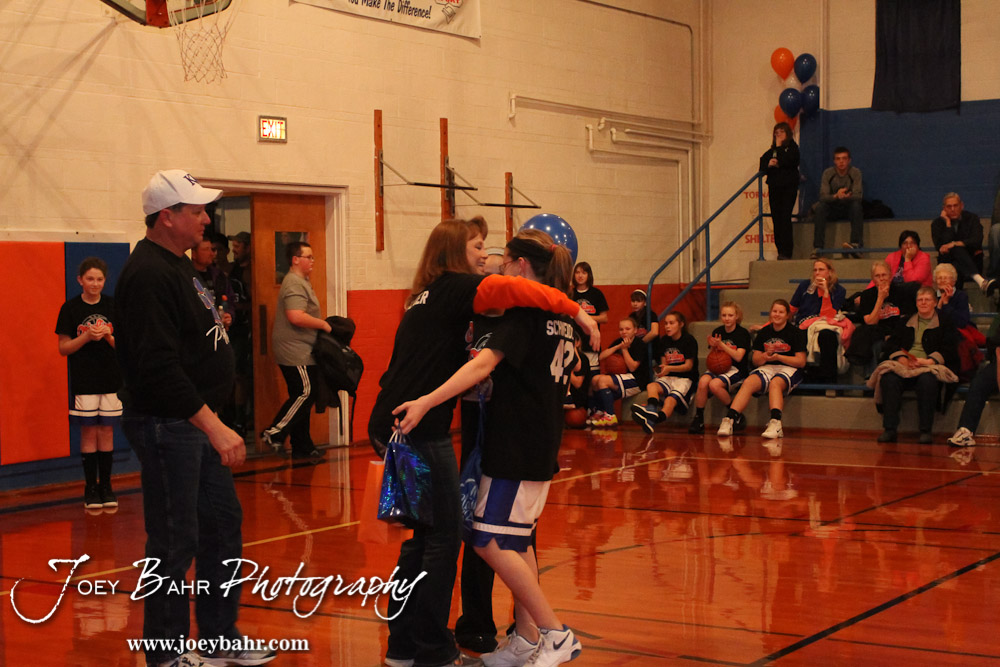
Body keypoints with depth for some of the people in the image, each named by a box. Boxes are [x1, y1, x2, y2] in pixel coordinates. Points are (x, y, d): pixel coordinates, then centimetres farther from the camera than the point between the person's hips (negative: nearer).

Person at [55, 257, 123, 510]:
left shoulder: (113, 306, 3)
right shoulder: (70, 308, -2)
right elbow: (63, 348, -2)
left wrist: (108, 336, -14)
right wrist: (86, 337, -16)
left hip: (111, 377, 2)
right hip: (83, 380, -2)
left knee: (106, 432, 5)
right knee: (89, 432, 1)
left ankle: (106, 486, 13)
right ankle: (90, 488, 9)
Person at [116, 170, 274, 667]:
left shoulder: (177, 265, 14)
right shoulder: (148, 275, -19)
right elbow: (160, 366, -27)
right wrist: (214, 428, -28)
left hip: (195, 420, 11)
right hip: (166, 424, -11)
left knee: (223, 523, 16)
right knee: (175, 542, -2)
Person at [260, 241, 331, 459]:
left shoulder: (301, 281, 20)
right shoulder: (294, 283, -15)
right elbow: (296, 317, -26)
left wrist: (321, 324, 16)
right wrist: (323, 324, -16)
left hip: (300, 352, 11)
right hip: (295, 352, -11)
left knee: (302, 396, 10)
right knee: (304, 392, -11)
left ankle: (302, 447, 14)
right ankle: (274, 433, -5)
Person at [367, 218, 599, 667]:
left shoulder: (430, 296, 20)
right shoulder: (455, 288, -7)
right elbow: (511, 290, -23)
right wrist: (575, 310, -22)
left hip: (392, 426, 9)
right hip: (419, 430, -9)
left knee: (424, 536, 15)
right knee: (444, 536, -2)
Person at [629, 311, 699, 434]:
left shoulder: (689, 340, -4)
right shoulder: (664, 341, 13)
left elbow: (688, 366, -9)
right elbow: (664, 363, 15)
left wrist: (669, 368, -22)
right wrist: (661, 369, -9)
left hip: (685, 379, -6)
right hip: (668, 378, 6)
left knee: (671, 399, -33)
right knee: (651, 386, -27)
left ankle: (652, 421, -60)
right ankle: (651, 409, -57)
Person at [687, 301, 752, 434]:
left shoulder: (743, 333, -3)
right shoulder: (717, 332, 11)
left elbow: (738, 357, -15)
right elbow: (710, 357, 13)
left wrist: (721, 344, -20)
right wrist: (713, 347, -9)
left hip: (736, 370, -5)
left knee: (714, 384, -32)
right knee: (703, 381, -28)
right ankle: (698, 419, -19)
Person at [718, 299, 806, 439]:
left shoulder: (796, 332, -1)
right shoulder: (764, 332, 11)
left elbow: (801, 362, -5)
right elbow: (756, 360, 12)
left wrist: (778, 357, -15)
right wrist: (765, 356, -12)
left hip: (789, 369, -3)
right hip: (767, 368, 4)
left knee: (775, 383, -38)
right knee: (748, 382, -27)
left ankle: (776, 424, -51)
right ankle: (729, 420, -37)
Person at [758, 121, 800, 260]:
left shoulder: (792, 147, 3)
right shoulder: (770, 151, 18)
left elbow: (787, 161, -14)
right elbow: (762, 166, 11)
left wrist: (779, 147, -3)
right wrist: (768, 164, -11)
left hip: (788, 187, -5)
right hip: (774, 188, 5)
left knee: (785, 218, -13)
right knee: (776, 219, 2)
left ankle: (786, 252, -15)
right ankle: (781, 250, 6)